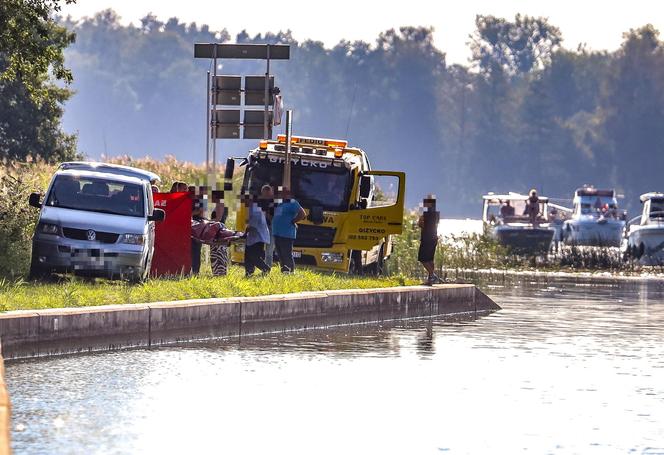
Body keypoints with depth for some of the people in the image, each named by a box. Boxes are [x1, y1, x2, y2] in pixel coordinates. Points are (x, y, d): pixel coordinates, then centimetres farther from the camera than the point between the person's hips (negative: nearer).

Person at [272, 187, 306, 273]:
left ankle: (290, 272, -9)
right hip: (277, 234, 9)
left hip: (286, 234, -9)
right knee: (280, 256, 12)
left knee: (287, 256, -9)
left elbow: (302, 214, -16)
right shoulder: (279, 204, 17)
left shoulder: (292, 203, -8)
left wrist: (292, 221, -12)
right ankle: (283, 272, 18)